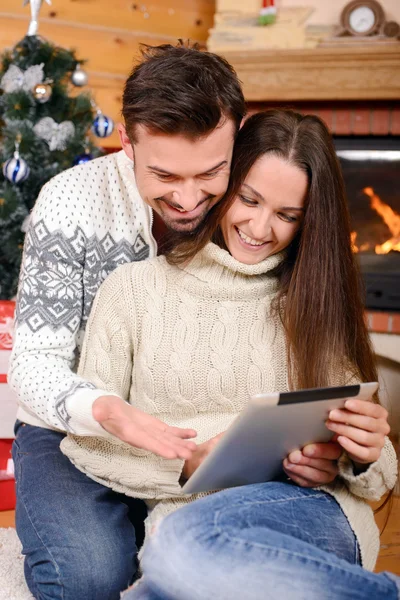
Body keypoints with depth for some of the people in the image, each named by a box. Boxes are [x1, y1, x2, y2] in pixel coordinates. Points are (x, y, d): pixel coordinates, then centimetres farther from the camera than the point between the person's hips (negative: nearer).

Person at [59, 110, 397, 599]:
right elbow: (86, 435, 7)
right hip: (182, 512, 2)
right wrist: (189, 459, -10)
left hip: (311, 511, -1)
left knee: (184, 542, -36)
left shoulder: (314, 302, 16)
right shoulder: (134, 289, 10)